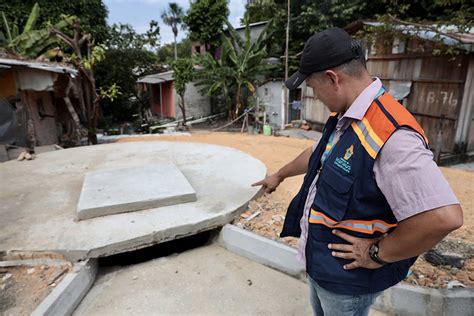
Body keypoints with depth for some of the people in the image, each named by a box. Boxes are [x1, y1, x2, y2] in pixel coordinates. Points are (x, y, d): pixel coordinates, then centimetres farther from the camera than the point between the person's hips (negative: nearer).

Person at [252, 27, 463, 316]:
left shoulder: (390, 133, -33)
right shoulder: (344, 117, -1)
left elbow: (444, 216, -36)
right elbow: (318, 155, 16)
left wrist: (378, 254, -23)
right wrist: (279, 175, 28)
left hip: (348, 276, -8)